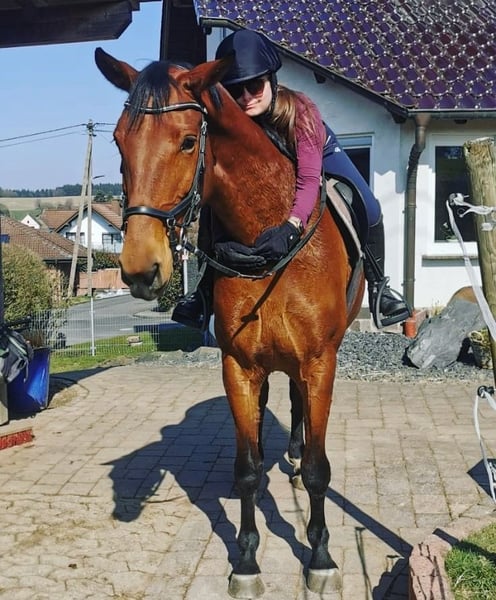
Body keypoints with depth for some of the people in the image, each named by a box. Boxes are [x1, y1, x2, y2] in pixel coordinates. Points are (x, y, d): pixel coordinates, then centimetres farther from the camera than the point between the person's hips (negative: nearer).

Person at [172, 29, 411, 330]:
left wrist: (290, 229, -68)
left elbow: (309, 180, -50)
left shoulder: (300, 109, -41)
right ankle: (207, 290, 10)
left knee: (368, 209, -22)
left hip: (319, 155, -2)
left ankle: (378, 285, 0)